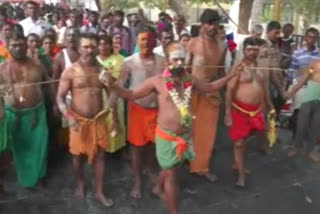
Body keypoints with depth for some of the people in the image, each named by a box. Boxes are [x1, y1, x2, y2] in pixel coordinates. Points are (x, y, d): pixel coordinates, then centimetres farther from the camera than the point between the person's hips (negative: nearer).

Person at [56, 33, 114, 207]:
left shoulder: (102, 70, -1)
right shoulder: (70, 71, -11)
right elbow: (60, 97, -10)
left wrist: (109, 106, -6)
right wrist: (68, 117, -25)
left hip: (98, 119, 2)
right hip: (78, 119, -2)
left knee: (100, 154, 9)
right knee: (78, 154, 14)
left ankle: (99, 191, 25)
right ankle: (80, 183, 41)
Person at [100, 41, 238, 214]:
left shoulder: (189, 80, 1)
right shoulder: (157, 81, -12)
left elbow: (210, 87, 18)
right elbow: (131, 95, -7)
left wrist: (231, 75, 13)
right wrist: (112, 86, -22)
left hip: (185, 135, 5)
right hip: (166, 135, -5)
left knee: (170, 167, 25)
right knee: (171, 174, 6)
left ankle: (158, 188, 55)